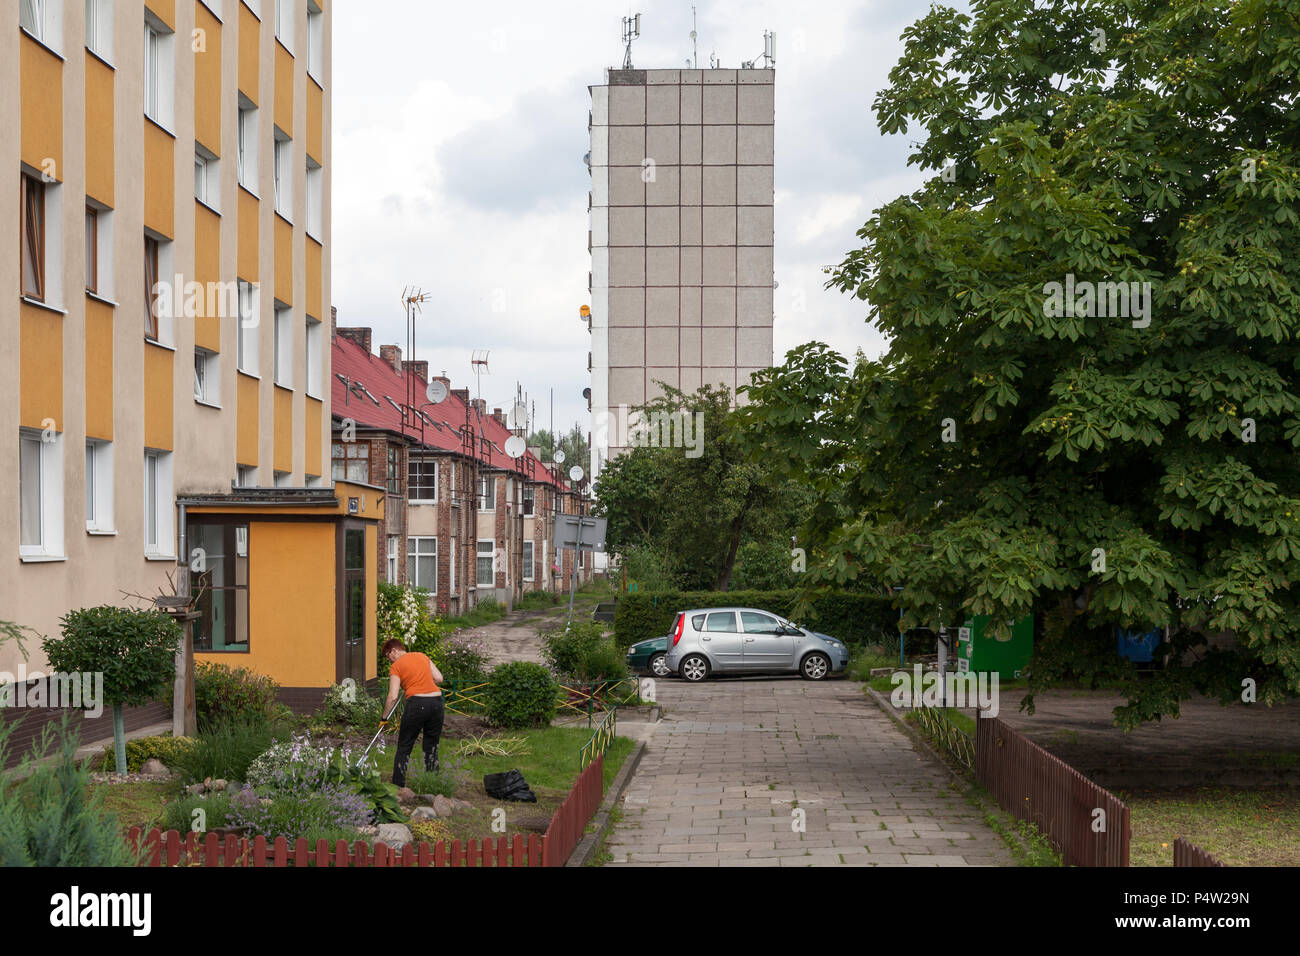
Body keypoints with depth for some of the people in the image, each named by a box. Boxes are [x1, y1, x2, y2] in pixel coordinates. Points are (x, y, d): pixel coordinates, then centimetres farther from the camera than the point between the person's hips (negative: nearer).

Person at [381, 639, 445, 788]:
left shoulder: (396, 666, 1)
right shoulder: (422, 656, 16)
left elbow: (393, 697, -6)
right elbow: (439, 678, 12)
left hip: (417, 703, -5)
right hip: (436, 700, 5)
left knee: (404, 747, 8)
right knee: (431, 747, 14)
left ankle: (398, 786, 7)